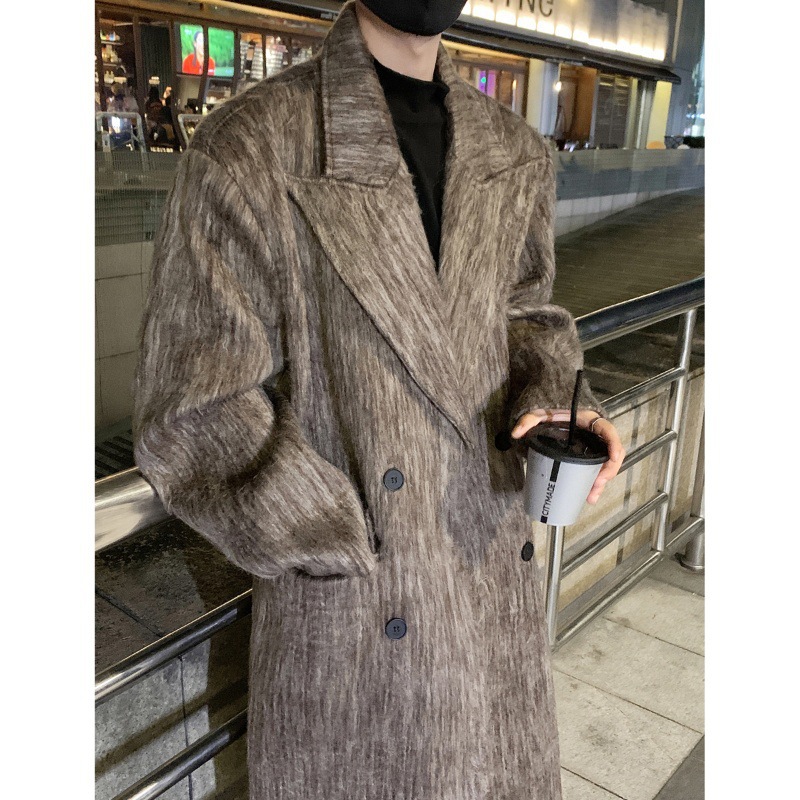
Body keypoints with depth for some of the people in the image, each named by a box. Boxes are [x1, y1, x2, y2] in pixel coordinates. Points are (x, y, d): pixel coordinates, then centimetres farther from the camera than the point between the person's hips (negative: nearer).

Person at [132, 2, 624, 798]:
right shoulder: (243, 154, -16)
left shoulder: (518, 156, 2)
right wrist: (348, 549, -15)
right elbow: (192, 416, -15)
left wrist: (554, 401, -8)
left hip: (498, 579, 5)